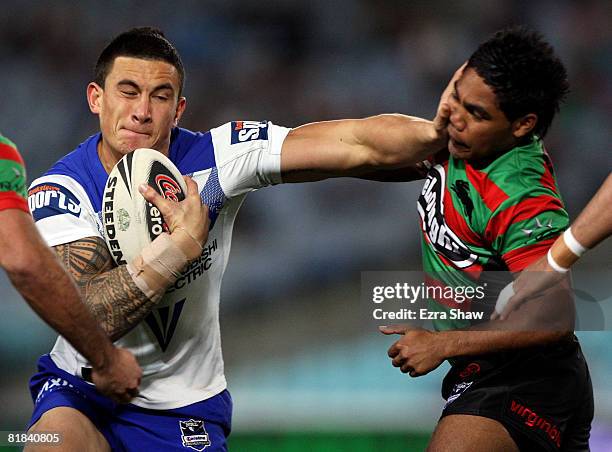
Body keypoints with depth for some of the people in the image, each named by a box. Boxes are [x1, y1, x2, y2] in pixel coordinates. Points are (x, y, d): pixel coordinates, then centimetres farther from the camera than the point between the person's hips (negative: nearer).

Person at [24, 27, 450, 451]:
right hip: (80, 390, -2)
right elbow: (91, 317, -29)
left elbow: (358, 146, -19)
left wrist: (436, 132, -35)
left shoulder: (213, 158, -11)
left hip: (187, 406, 2)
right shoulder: (60, 189, -16)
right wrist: (184, 240, -33)